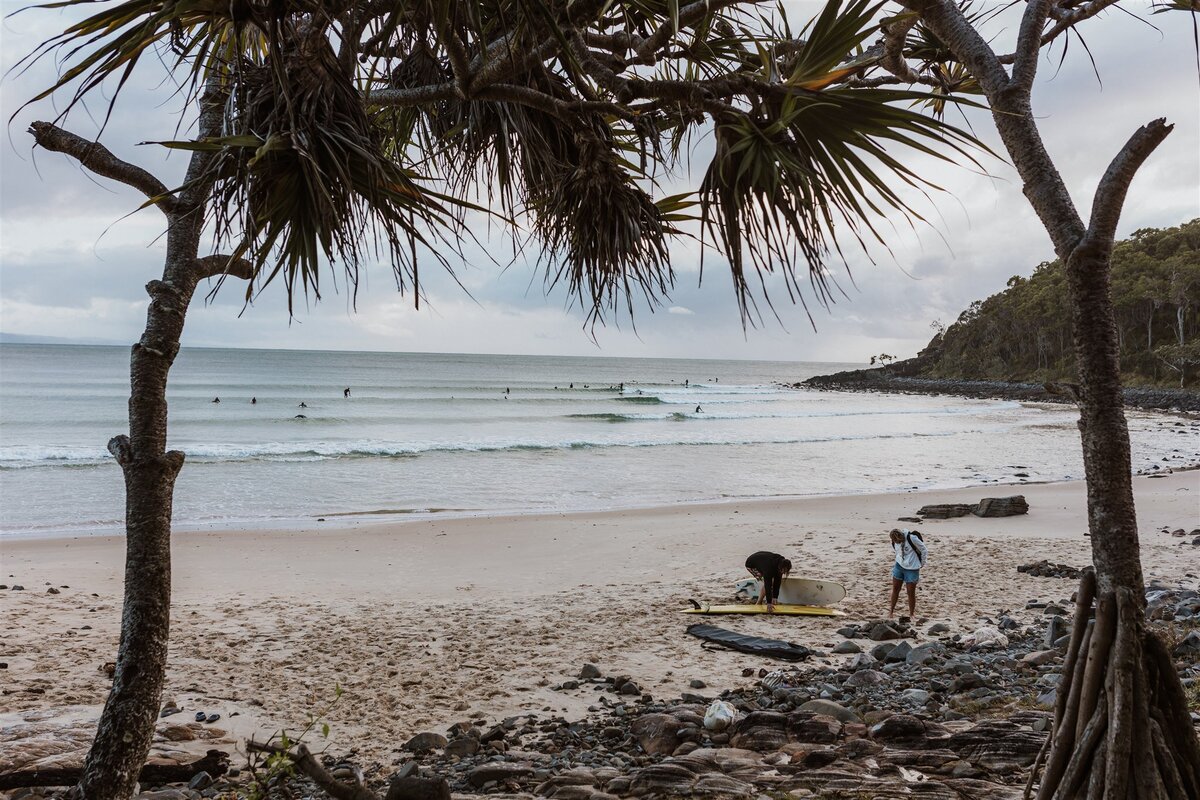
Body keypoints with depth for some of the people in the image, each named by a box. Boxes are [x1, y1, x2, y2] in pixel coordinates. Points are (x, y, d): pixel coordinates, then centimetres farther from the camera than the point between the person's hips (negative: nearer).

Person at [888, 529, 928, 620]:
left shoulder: (912, 538, -23)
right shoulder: (894, 542, -5)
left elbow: (924, 550, -10)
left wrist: (921, 563, -1)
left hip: (912, 568, -5)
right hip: (899, 566, 5)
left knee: (911, 592, 1)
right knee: (895, 588, 8)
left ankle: (911, 614, 15)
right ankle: (891, 611, 21)